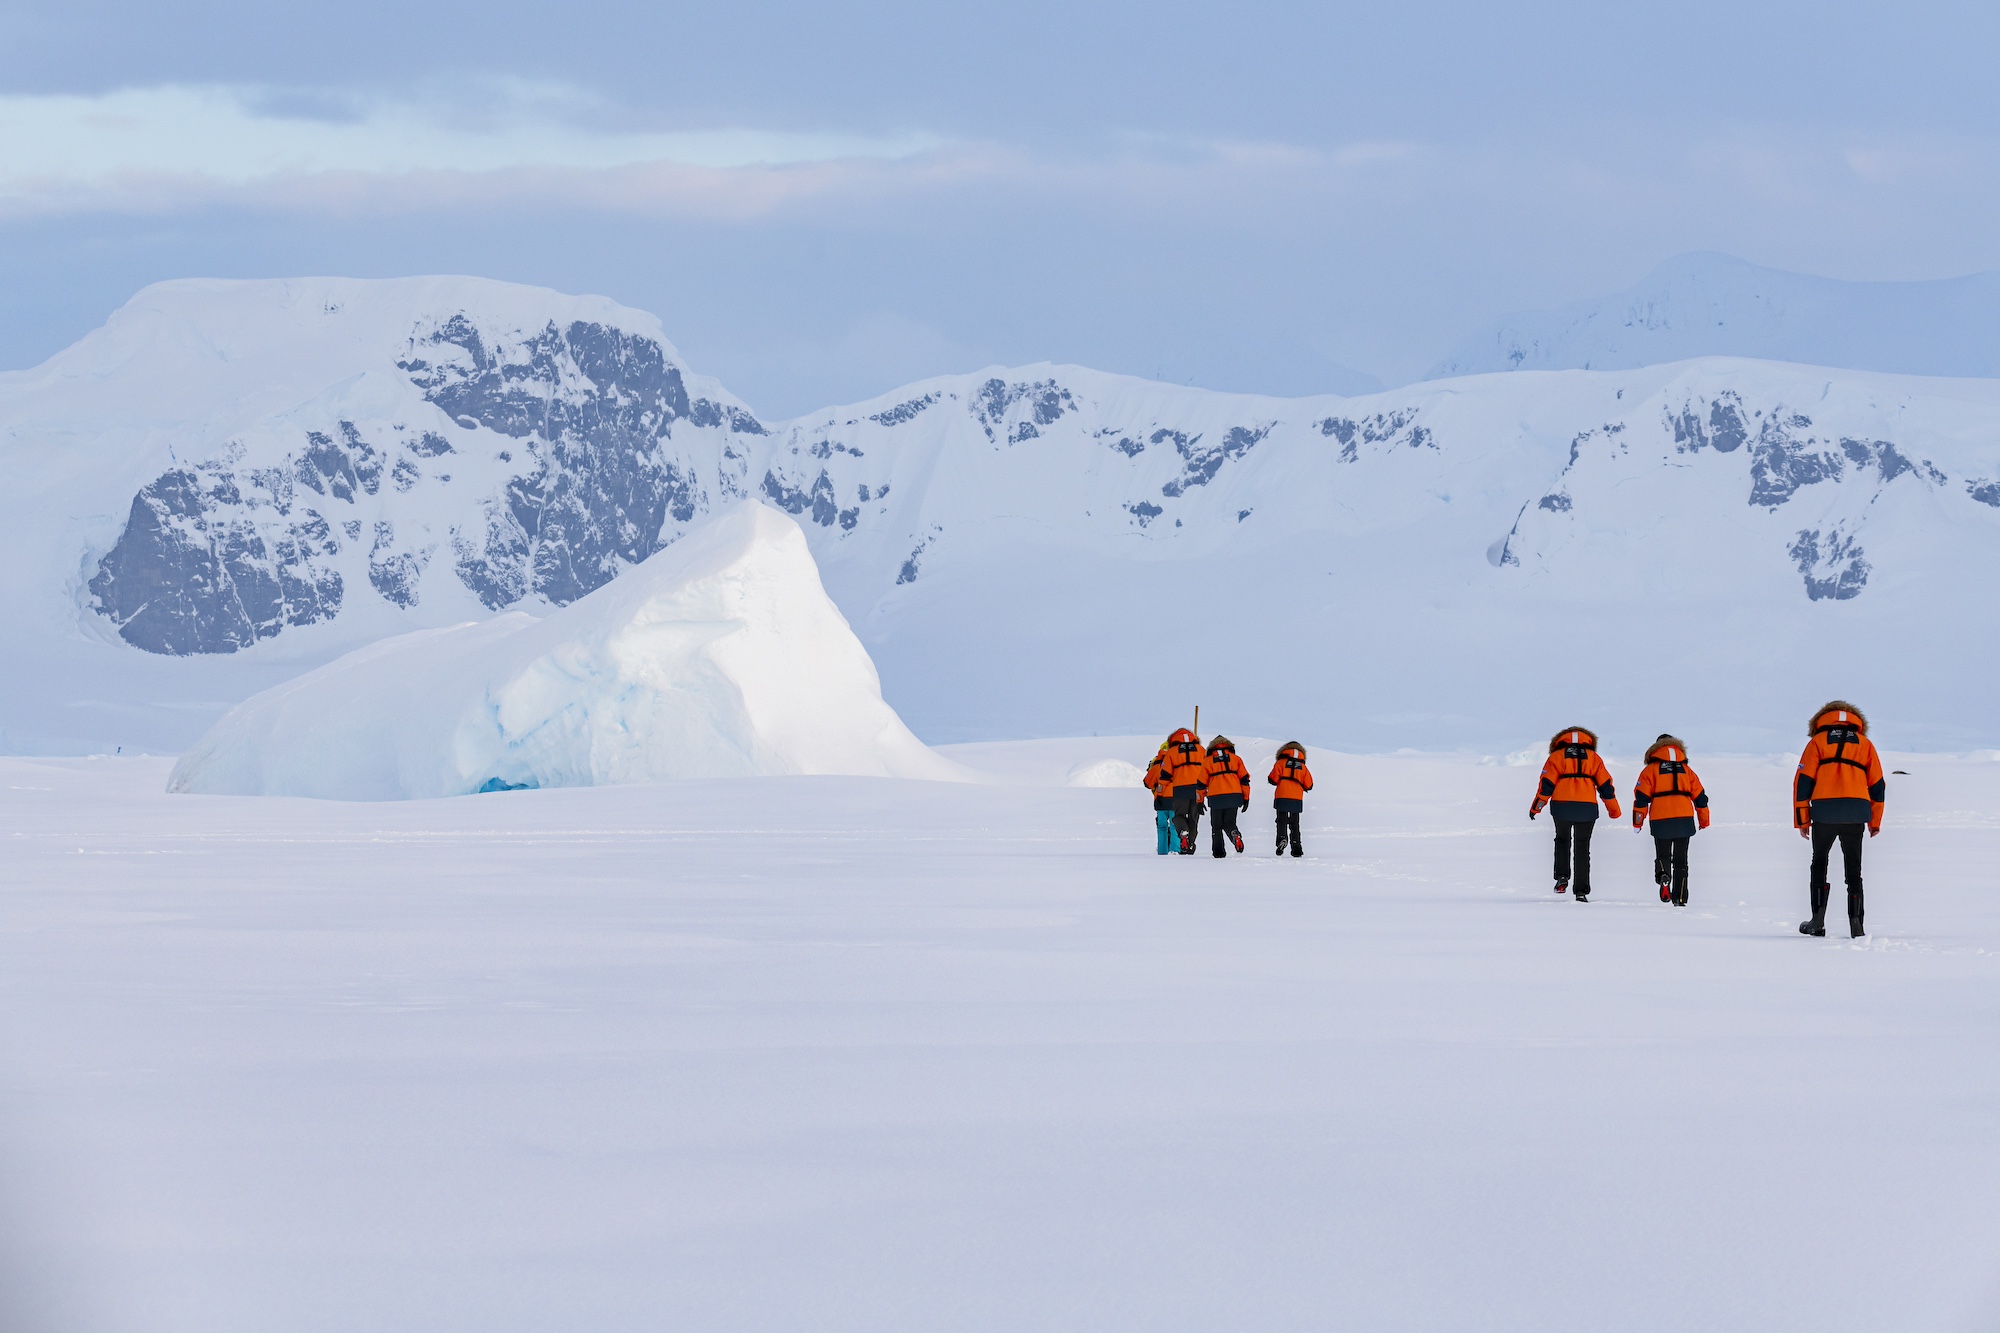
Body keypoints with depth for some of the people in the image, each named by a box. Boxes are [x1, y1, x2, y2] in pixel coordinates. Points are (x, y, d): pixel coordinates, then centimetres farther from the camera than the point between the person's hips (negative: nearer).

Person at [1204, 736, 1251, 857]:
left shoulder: (1208, 761, 10)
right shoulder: (1236, 758, 12)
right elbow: (1244, 779, 8)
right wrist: (1246, 797, 12)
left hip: (1216, 797, -1)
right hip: (1234, 796, 1)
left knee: (1216, 825, 10)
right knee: (1229, 822, 10)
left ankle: (1218, 850, 0)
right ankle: (1235, 836, -21)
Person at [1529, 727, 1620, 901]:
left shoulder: (1557, 756, 10)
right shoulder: (1593, 757, 13)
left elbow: (1547, 784, 1)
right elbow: (1605, 785, 12)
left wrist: (1536, 807, 6)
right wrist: (1614, 810, 20)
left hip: (1562, 806, -1)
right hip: (1587, 808, 1)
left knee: (1562, 841, 23)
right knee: (1582, 848, 9)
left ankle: (1562, 877, 5)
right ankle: (1581, 891, 4)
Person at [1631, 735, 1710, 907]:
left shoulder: (1651, 769, 5)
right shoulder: (1686, 770, 14)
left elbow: (1641, 797, -2)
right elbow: (1700, 797, 15)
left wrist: (1638, 821, 3)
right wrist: (1704, 820, 23)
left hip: (1661, 821, -2)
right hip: (1685, 820, 2)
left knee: (1663, 856, 11)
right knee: (1680, 860, 9)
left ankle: (1663, 876, -21)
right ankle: (1680, 898, 5)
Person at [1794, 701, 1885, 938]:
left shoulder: (1817, 741, 11)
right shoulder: (1865, 743, 17)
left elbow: (1803, 781, 3)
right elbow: (1878, 784, 14)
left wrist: (1801, 820, 5)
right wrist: (1875, 821, 20)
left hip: (1824, 812, -1)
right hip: (1856, 815, 1)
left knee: (1819, 864, 13)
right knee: (1853, 869, 9)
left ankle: (1818, 920, 3)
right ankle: (1855, 923, 1)